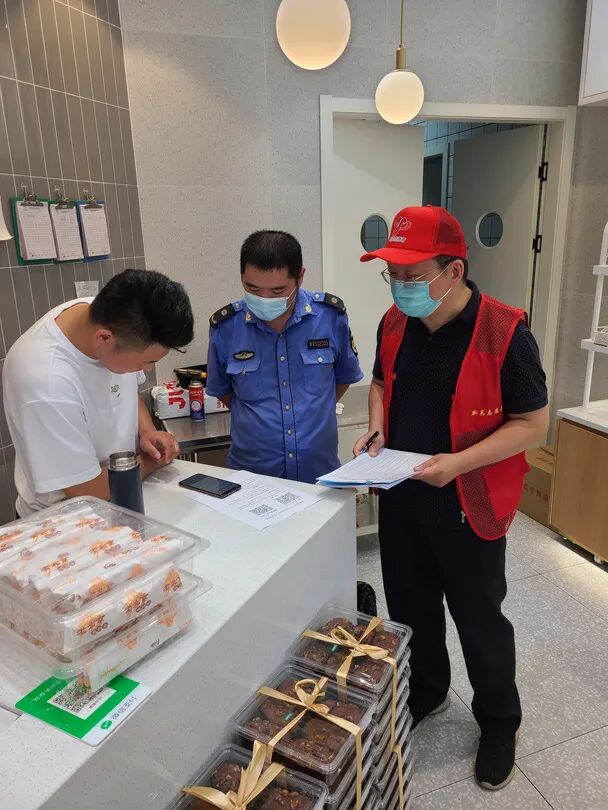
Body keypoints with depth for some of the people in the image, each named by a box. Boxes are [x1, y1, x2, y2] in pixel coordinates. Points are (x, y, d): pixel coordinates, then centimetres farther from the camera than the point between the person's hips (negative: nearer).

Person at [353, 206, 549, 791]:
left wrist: (459, 462, -26)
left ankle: (499, 721, 42)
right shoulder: (394, 324, -2)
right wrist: (376, 428, -5)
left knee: (478, 618, 14)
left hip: (468, 508, -5)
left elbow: (533, 422, -15)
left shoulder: (503, 333, -20)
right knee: (409, 608, 22)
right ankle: (425, 691, 50)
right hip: (400, 499, 6)